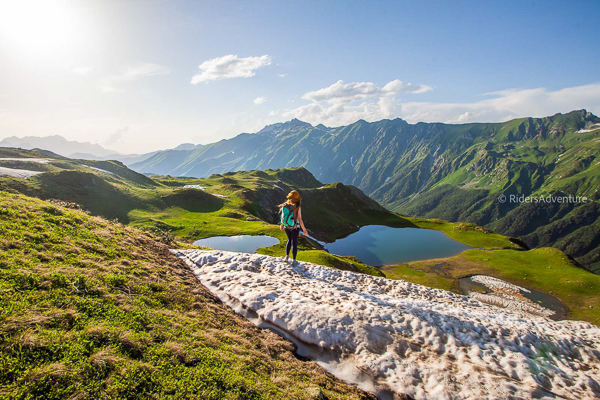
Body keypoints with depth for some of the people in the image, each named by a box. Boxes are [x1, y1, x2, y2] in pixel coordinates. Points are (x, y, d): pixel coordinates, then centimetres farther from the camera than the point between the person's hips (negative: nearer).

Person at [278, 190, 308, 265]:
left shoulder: (285, 205, -10)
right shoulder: (297, 208, -24)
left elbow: (283, 216, 2)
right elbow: (300, 220, -21)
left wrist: (281, 224, 19)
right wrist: (304, 230, -10)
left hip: (286, 227, 4)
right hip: (295, 228, -4)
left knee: (289, 240, 27)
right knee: (295, 243, 12)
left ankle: (286, 257, 24)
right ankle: (294, 261, 20)